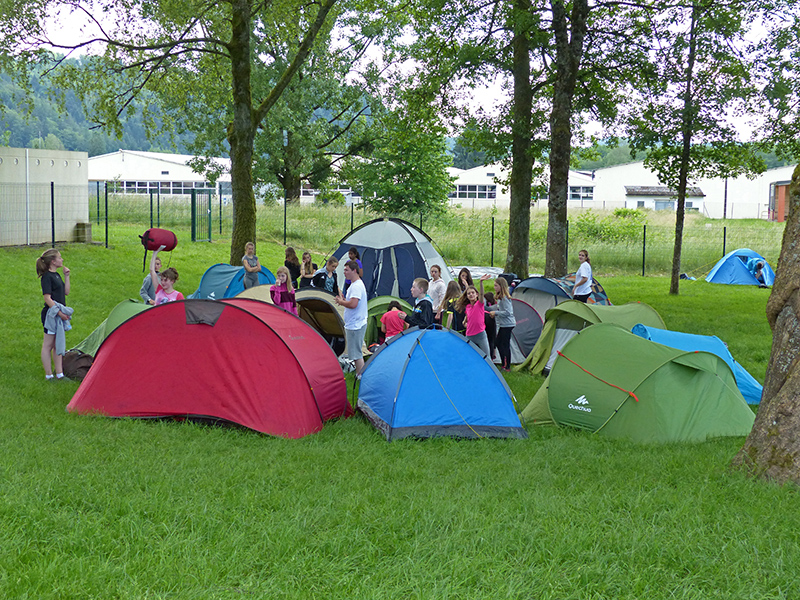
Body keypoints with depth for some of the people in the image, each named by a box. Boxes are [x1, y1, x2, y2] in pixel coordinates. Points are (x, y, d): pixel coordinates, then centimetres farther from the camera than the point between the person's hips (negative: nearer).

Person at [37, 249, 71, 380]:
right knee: (48, 345, -1)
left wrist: (66, 276, 8)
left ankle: (59, 373, 20)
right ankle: (49, 375, 4)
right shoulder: (47, 277, -14)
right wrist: (59, 312, -20)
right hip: (51, 315, -9)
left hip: (60, 315, 9)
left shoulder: (56, 275, 14)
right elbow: (47, 297, -18)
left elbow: (66, 292, 16)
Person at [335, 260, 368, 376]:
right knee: (356, 352, 16)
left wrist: (341, 302, -13)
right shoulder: (355, 284, 15)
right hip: (354, 324, 11)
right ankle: (358, 374, 23)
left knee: (356, 353, -7)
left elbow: (353, 304, -29)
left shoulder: (357, 286, -19)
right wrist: (344, 299, 10)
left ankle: (361, 376, -3)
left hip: (355, 325, -11)